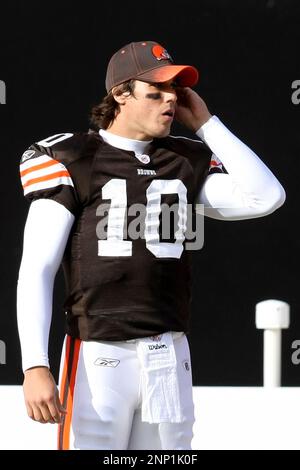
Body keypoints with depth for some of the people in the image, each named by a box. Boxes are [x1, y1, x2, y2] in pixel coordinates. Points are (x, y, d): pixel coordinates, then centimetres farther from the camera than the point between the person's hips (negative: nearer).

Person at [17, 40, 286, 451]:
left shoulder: (187, 161, 13)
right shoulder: (71, 161, -1)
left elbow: (266, 197, -1)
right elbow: (36, 271, -6)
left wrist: (204, 123, 5)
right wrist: (35, 367, -18)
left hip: (170, 359, 5)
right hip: (97, 358, -5)